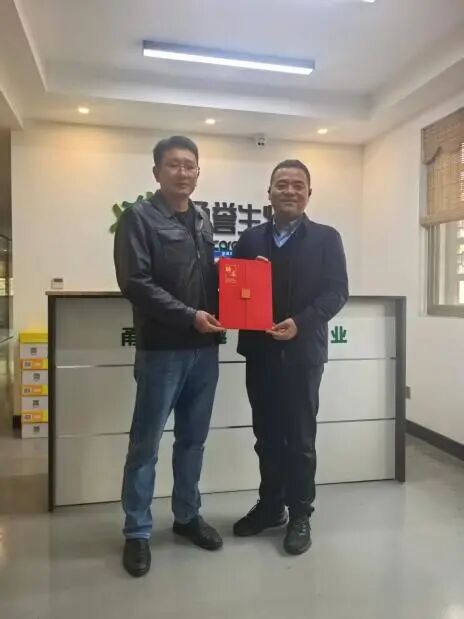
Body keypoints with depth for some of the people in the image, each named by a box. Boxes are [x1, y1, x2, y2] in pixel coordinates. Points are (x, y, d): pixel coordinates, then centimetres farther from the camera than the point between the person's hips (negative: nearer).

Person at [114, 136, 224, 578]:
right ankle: (137, 531, 21)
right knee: (146, 444, 5)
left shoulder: (203, 222, 15)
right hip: (161, 350, -6)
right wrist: (188, 316, -18)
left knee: (193, 439, 15)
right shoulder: (138, 218, -5)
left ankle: (187, 516, 32)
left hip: (204, 349, 6)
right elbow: (135, 283, -14)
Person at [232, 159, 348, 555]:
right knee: (266, 435, 14)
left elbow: (337, 292, -6)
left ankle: (300, 515, 23)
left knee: (299, 437, 7)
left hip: (302, 353, -3)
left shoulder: (326, 239, 2)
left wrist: (300, 322, -19)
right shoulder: (250, 239, 10)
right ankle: (270, 506, 31)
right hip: (259, 352, 4)